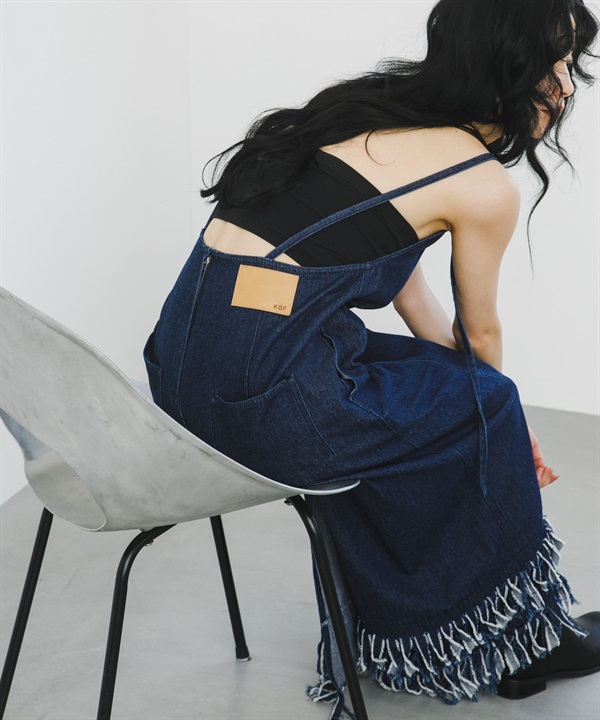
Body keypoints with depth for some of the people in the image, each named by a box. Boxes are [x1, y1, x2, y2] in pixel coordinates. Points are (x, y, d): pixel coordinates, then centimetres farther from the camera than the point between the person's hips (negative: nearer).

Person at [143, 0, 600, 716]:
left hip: (179, 361, 8)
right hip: (262, 395, -8)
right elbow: (480, 333, 11)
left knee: (439, 383, 25)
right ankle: (519, 636, 33)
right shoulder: (487, 187, -6)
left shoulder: (373, 107, 16)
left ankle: (409, 625, 39)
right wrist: (501, 415, 34)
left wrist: (492, 403, 30)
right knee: (483, 406, 14)